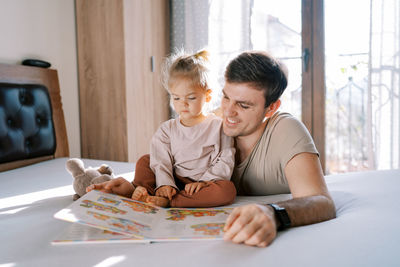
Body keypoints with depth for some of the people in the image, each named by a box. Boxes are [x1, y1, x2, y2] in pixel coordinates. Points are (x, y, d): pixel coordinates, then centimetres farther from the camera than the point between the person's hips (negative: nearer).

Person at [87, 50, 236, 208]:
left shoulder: (218, 126, 0)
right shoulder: (167, 129, 8)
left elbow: (225, 161, -7)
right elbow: (161, 161, -4)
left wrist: (204, 181, -21)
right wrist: (165, 185, -23)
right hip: (174, 184, 3)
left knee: (228, 190, -34)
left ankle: (166, 201, -36)